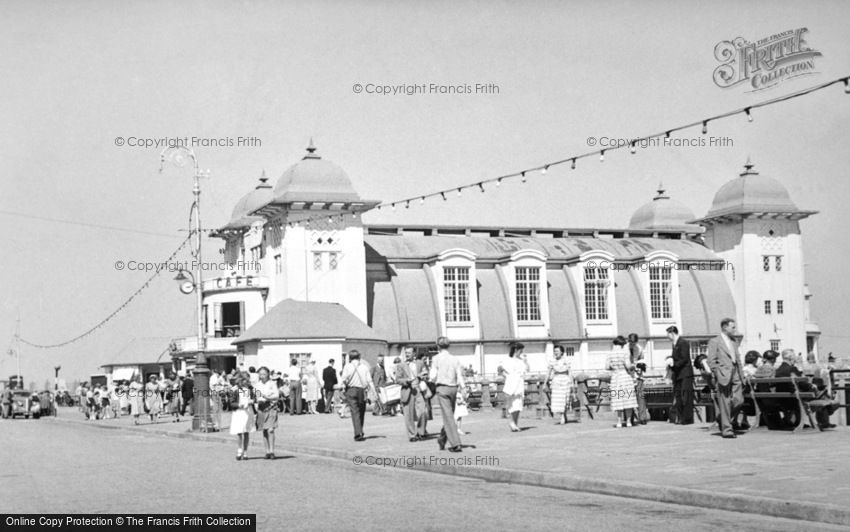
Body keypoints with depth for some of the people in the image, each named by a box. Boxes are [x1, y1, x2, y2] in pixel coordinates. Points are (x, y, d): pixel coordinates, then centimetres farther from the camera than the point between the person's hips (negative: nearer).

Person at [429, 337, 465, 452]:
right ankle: (442, 440, 31)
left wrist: (429, 375, 13)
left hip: (442, 388, -4)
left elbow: (433, 377, -8)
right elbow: (460, 377, 2)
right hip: (453, 388, 4)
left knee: (448, 417, -5)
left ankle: (456, 444, -12)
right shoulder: (455, 359, 7)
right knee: (449, 415, 17)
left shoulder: (436, 358, -4)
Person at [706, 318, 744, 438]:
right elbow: (711, 360, -6)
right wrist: (719, 374, -13)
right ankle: (726, 429, 1)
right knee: (725, 404, -4)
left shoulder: (734, 342, 19)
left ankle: (724, 421, 17)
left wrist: (740, 374, 14)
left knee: (739, 401, -3)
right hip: (723, 376, -6)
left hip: (735, 375, 6)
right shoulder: (714, 341, -1)